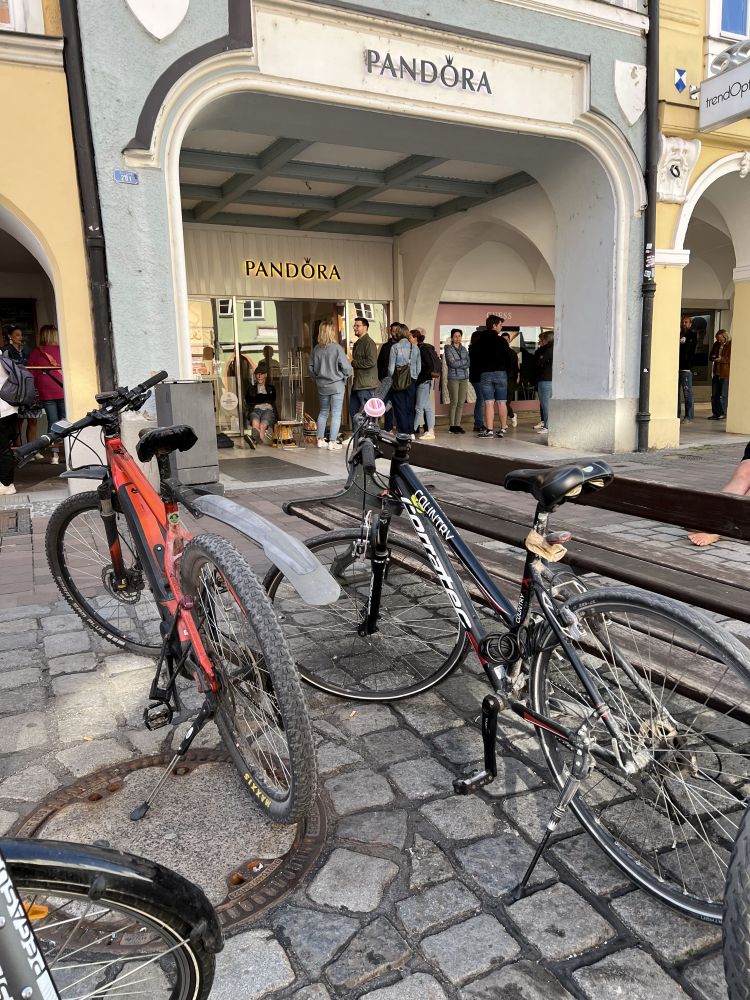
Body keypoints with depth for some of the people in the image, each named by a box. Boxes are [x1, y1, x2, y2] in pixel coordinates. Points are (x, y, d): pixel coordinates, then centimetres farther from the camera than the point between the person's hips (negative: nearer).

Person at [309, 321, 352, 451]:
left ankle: (320, 440, 22)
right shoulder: (336, 347, -15)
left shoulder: (316, 348, -1)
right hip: (336, 385, -5)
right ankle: (333, 442, 2)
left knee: (323, 412, 18)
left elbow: (311, 367, 6)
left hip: (322, 386, 5)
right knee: (336, 414, 2)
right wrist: (345, 376, 5)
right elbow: (346, 367, -15)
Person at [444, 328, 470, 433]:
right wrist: (464, 361, -2)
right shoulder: (448, 349, 0)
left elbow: (468, 363, 4)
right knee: (454, 402, -7)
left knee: (461, 403, 3)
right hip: (453, 378, -5)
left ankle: (458, 424, 8)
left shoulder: (464, 349, 15)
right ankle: (452, 426, -1)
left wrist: (458, 364, -10)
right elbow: (452, 363, -12)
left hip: (464, 378, 5)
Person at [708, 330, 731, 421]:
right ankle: (716, 413, 15)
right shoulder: (716, 344, 10)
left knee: (723, 395, -2)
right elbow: (711, 355, 19)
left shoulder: (731, 345, -9)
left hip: (725, 373, -7)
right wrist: (713, 358, -3)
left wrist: (721, 359, -22)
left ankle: (723, 413, 6)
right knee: (714, 394, 8)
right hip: (716, 372, 7)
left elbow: (731, 359, -11)